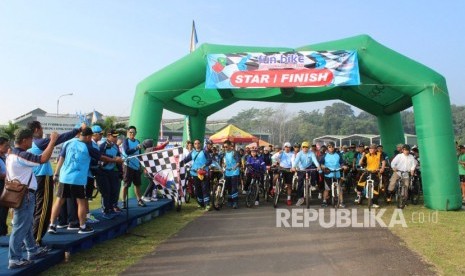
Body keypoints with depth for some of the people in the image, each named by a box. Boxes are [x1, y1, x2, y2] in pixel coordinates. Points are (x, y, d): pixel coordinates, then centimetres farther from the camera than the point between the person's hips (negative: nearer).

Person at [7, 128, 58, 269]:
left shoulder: (11, 154, 12)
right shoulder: (21, 155, -21)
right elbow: (43, 159, -32)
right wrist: (53, 141, -24)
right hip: (24, 196, -11)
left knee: (26, 225, 19)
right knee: (20, 228, -3)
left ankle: (33, 250, 32)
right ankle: (15, 259, 3)